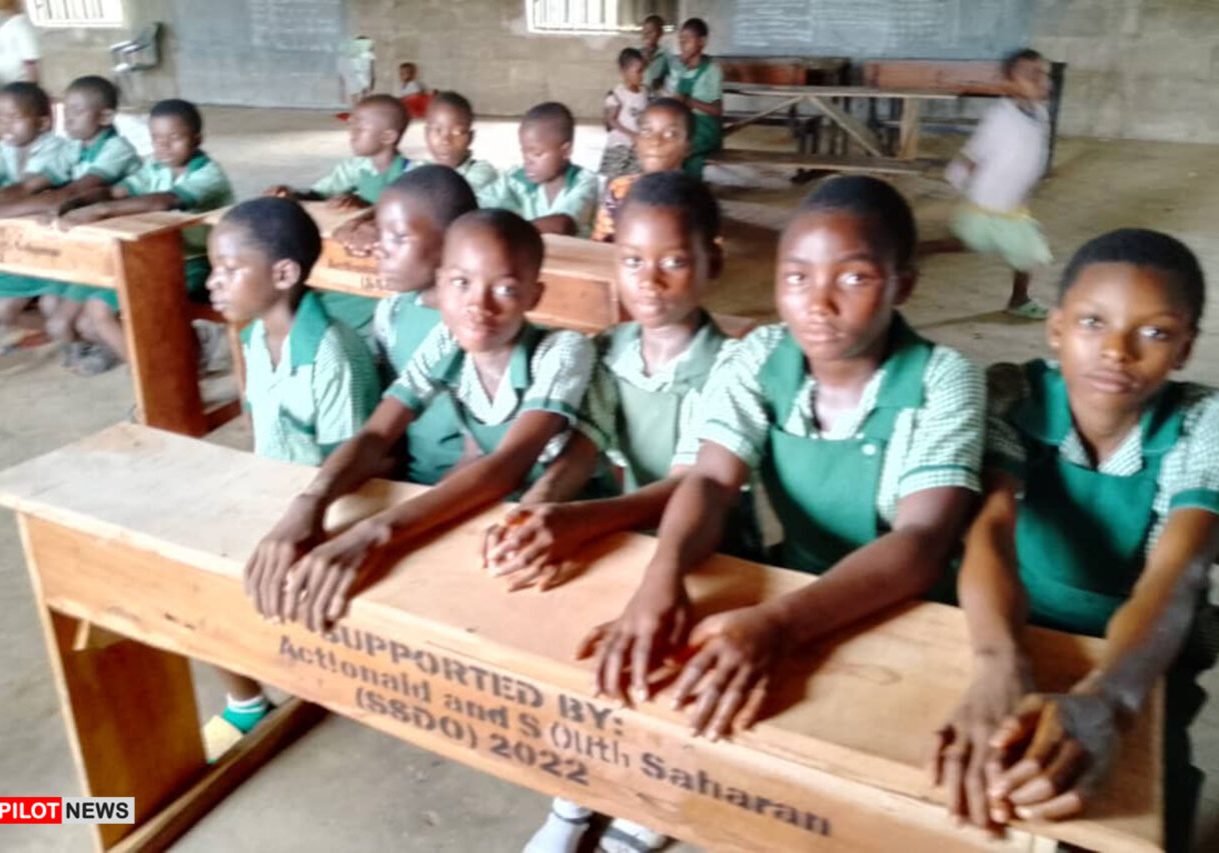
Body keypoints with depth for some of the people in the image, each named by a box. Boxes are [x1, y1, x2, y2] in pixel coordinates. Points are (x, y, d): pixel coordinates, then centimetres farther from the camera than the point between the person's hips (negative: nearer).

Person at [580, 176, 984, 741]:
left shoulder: (943, 382, -15)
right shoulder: (759, 358, -5)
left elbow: (921, 545, -26)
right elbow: (711, 481, -15)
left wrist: (778, 623, -42)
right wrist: (663, 577, -37)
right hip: (792, 592, 3)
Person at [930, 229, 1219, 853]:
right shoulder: (1012, 395, -13)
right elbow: (992, 530, -29)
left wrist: (1103, 702, -51)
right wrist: (1001, 667, -50)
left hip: (1135, 669, 0)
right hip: (1017, 650, 0)